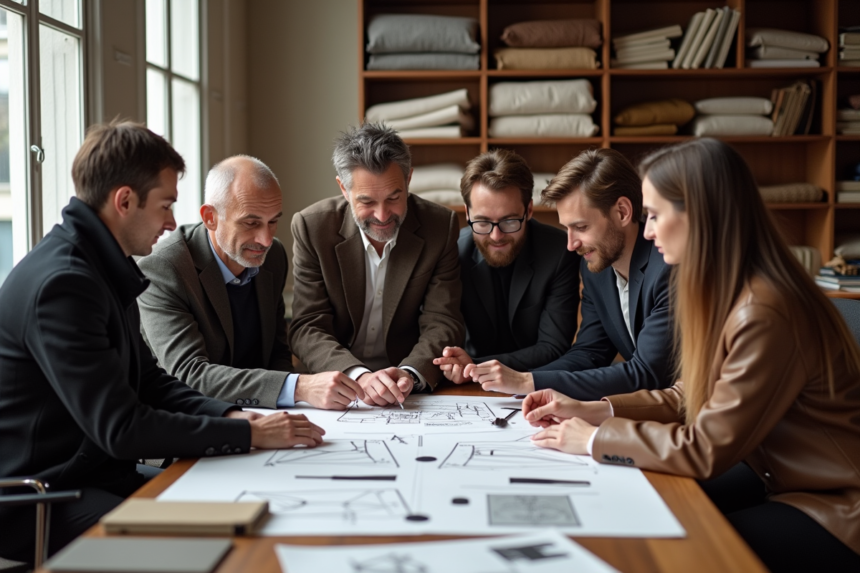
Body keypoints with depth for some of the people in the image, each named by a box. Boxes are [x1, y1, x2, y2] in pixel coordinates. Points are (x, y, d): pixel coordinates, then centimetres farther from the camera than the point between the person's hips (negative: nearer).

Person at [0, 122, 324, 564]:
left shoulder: (102, 269, 10)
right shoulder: (62, 283, -22)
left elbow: (148, 381, 15)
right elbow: (119, 428, -24)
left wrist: (230, 416, -2)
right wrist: (250, 435, -19)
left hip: (99, 475, 9)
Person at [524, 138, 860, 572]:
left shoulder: (763, 315, -29)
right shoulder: (725, 294, 1)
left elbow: (708, 449, -25)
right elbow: (689, 398, 7)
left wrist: (595, 439, -15)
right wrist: (594, 411, -3)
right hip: (780, 477, 8)